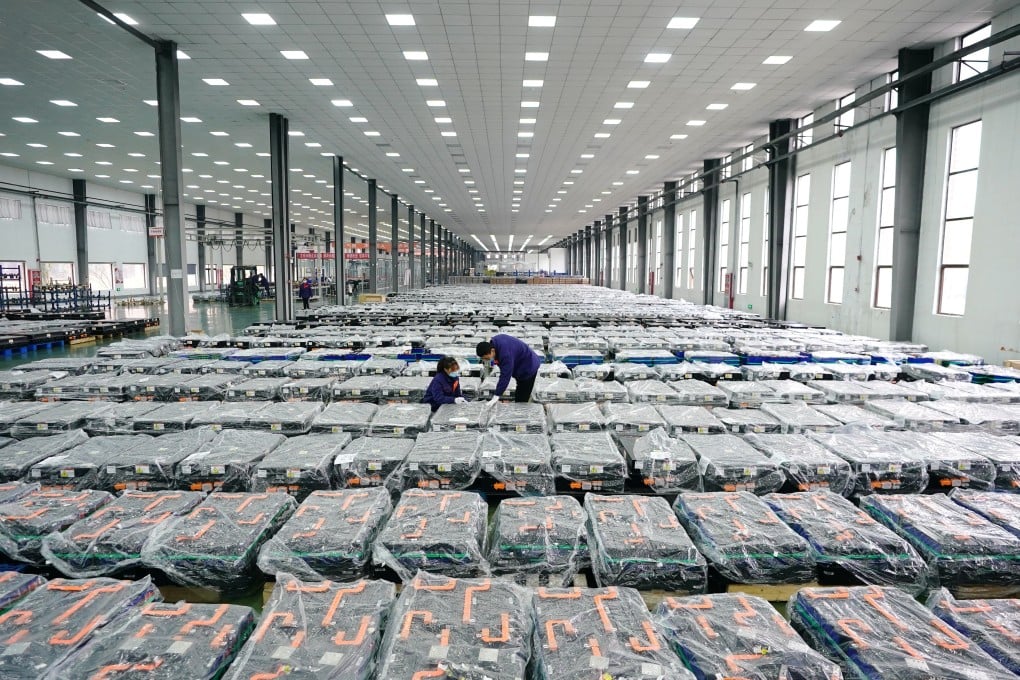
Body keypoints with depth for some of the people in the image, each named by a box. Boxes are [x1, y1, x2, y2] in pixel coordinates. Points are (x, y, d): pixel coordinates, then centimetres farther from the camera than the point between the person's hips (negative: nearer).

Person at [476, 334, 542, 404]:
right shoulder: (494, 341, -9)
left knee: (521, 400, -9)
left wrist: (496, 396, -37)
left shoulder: (505, 353, -37)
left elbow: (505, 375, -37)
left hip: (528, 369, -10)